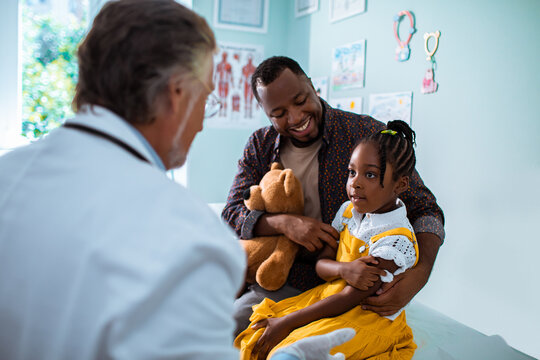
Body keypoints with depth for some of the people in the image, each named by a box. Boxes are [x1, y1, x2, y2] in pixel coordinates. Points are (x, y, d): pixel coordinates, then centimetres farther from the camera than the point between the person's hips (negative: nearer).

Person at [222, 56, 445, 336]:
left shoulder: (369, 135, -11)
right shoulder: (260, 146, 3)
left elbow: (424, 209, -8)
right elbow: (232, 215, 0)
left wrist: (420, 273, -28)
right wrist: (284, 223, -21)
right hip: (282, 283, 4)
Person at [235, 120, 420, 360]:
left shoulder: (396, 239, -21)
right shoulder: (349, 210, 2)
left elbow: (348, 299, -21)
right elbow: (321, 263, 3)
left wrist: (286, 323, -18)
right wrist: (344, 269, -23)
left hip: (370, 318, -7)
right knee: (257, 338, -8)